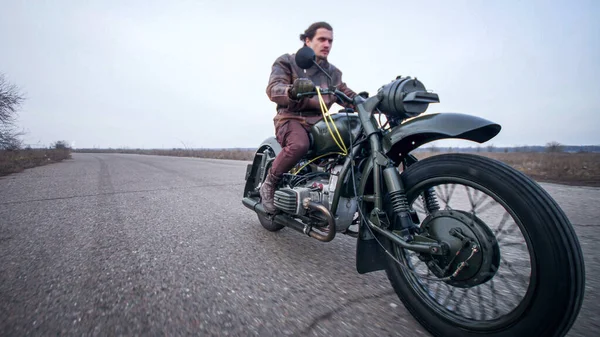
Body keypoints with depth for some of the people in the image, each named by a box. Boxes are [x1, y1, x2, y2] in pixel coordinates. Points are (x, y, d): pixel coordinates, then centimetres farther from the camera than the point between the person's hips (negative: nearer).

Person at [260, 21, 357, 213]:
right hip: (292, 118, -5)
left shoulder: (333, 72, 22)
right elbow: (273, 89, -10)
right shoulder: (287, 61, 6)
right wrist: (292, 91, -32)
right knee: (300, 145, -38)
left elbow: (348, 96, 17)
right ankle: (269, 184, -14)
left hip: (320, 121, 5)